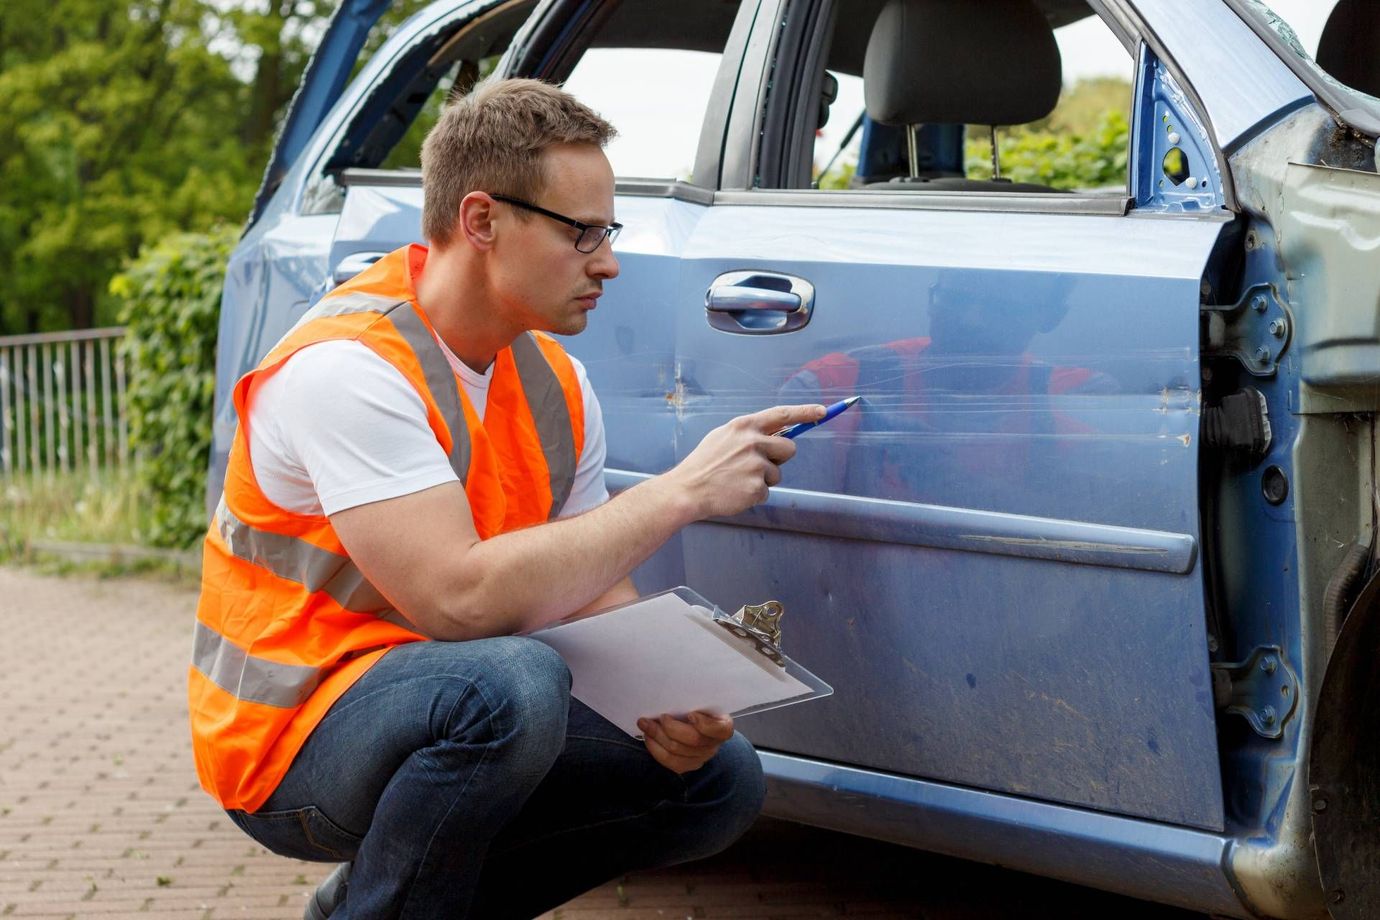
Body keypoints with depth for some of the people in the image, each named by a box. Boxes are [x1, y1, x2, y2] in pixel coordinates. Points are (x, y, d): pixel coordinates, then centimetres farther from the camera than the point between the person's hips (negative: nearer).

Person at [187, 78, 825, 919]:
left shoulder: (556, 384, 3)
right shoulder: (346, 367, -23)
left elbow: (598, 593, 7)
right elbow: (457, 599, -33)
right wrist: (680, 493, -29)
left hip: (456, 708, 8)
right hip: (291, 747, -8)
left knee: (722, 779, -1)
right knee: (512, 684, -36)